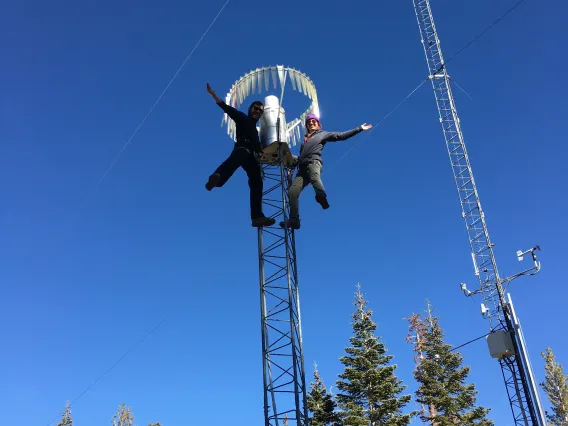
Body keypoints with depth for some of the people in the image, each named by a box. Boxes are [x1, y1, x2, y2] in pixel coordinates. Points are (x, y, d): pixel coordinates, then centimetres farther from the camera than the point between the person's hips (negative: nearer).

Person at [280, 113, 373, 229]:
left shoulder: (323, 134, 23)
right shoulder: (305, 139, 36)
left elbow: (341, 135, 17)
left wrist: (359, 128, 13)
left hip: (314, 162, -4)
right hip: (302, 167, 4)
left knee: (314, 177, -42)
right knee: (292, 191, -17)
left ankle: (322, 198, -68)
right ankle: (294, 220, -24)